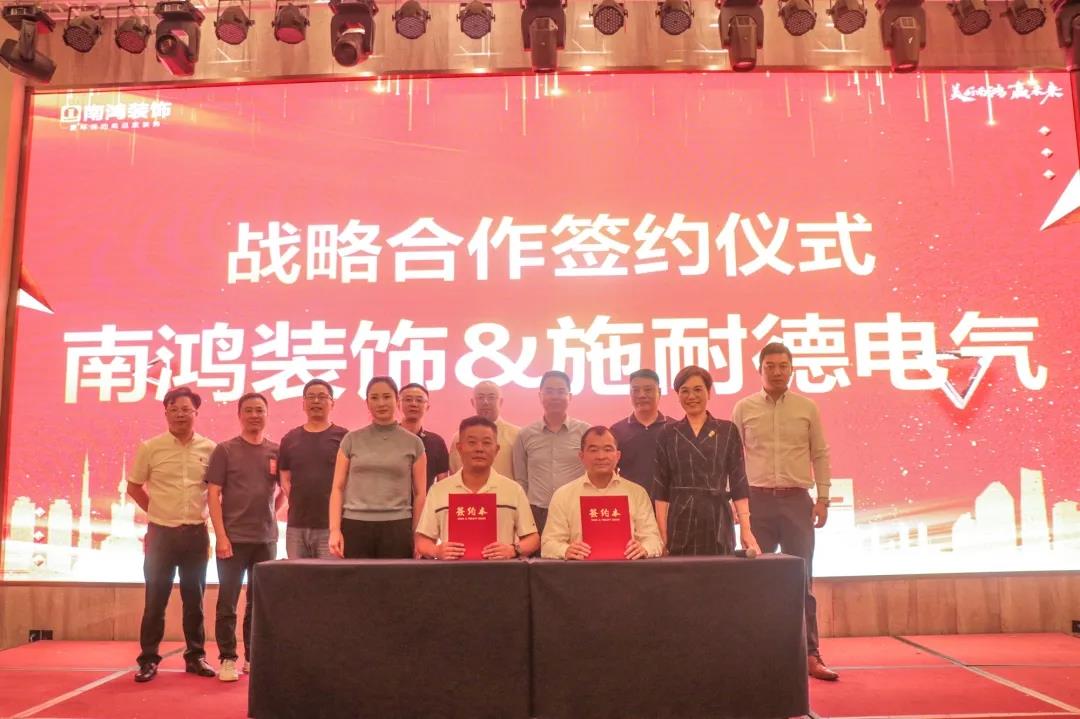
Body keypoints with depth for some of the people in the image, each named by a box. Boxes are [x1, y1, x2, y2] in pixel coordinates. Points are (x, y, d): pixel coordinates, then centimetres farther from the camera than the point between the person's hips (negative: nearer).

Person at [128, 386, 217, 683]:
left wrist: (205, 515, 6)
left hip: (196, 533, 1)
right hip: (161, 533, -1)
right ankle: (149, 659, 12)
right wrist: (158, 512, 5)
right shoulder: (151, 447, -3)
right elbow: (134, 486, 7)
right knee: (156, 599, 3)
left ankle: (195, 656, 20)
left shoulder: (210, 449, 0)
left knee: (194, 598, 10)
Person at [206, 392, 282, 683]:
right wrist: (221, 536, -12)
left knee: (260, 603, 11)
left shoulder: (277, 452, 6)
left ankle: (254, 657, 22)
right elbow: (214, 495, -5)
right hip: (233, 538, -3)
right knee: (227, 602, 1)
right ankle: (228, 659, 11)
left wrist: (269, 513, 4)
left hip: (266, 538, 3)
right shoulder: (225, 450, -2)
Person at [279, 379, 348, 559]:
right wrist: (298, 504, 2)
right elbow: (285, 480, 14)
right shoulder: (290, 439, 13)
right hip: (296, 526, 3)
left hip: (331, 525, -3)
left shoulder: (343, 437, 3)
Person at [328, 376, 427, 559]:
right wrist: (335, 529, -4)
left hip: (397, 528, 0)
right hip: (355, 526, 1)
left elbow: (420, 493, 7)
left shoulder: (413, 443, 6)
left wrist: (417, 535, 0)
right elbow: (338, 488, 7)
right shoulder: (352, 440, 8)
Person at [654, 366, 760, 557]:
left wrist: (745, 529, -5)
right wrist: (661, 532, -6)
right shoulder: (668, 434, 6)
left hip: (718, 521, 0)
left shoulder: (727, 431, 6)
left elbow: (739, 483, 3)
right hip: (680, 522, 0)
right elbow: (661, 488, 3)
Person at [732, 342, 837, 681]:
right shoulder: (744, 408, 3)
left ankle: (809, 654, 10)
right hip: (757, 500, 0)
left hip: (797, 500, 0)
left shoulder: (807, 408, 4)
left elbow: (820, 455, 8)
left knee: (800, 580, 3)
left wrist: (823, 498, 2)